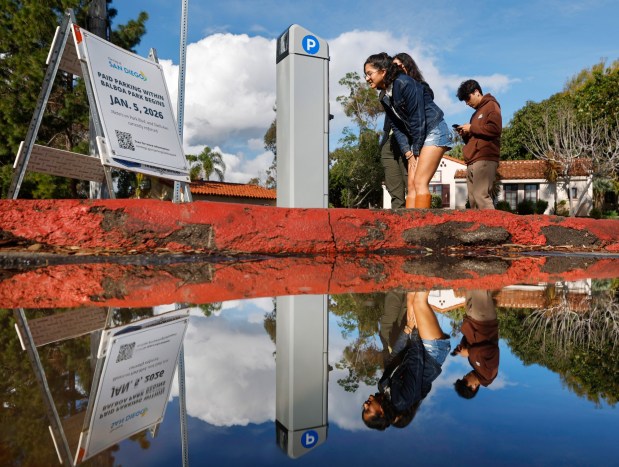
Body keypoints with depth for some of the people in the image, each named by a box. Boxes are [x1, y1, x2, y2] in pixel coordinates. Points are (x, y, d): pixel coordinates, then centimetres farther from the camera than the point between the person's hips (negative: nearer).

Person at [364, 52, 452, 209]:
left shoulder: (404, 83, -15)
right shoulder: (384, 96, 8)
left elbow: (417, 118, -17)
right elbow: (396, 126, 6)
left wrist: (416, 151, -12)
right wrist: (408, 153, -4)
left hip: (433, 132, -8)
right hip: (415, 138, 8)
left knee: (420, 183, -17)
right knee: (411, 185, 0)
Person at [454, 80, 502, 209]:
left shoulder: (491, 105, 4)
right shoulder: (477, 112, 29)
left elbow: (495, 129, -14)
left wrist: (471, 128, -7)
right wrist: (465, 134, 13)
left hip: (484, 160, -9)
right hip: (472, 161, 9)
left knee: (481, 196, -19)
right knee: (473, 199, 2)